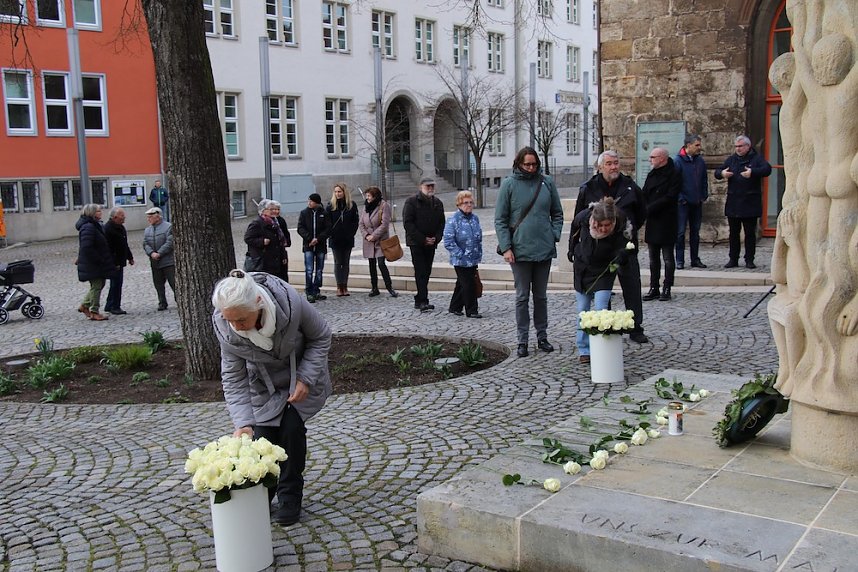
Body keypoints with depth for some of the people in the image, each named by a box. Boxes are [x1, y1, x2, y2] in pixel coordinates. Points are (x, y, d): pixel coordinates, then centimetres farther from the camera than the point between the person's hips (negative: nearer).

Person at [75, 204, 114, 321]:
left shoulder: (94, 225, 13)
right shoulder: (88, 227, -20)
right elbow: (86, 247, -27)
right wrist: (99, 259, -22)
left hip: (97, 263, 10)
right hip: (92, 265, -10)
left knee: (99, 284, 16)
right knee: (96, 286, -3)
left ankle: (84, 305, 26)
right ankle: (94, 312, 5)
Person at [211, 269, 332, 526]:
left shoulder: (290, 302, -36)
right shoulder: (224, 326, -29)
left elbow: (321, 336, -17)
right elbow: (233, 377, -20)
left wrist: (306, 378, -24)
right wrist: (242, 423, -30)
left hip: (302, 374, -1)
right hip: (264, 384, 2)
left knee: (292, 427, -15)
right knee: (263, 436, -8)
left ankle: (290, 498, 5)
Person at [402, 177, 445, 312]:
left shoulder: (438, 203, 12)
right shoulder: (411, 202, -5)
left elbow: (441, 223, 15)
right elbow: (408, 223, -10)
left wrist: (436, 238, -4)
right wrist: (423, 239, -14)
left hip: (431, 244, 6)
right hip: (416, 243, -5)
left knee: (427, 272, 8)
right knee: (420, 272, -11)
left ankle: (419, 300, 16)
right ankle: (423, 301, -14)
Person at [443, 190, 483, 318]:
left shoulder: (475, 218, 7)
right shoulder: (453, 220, -14)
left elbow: (479, 238, 19)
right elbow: (448, 241, -16)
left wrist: (479, 254, 13)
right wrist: (461, 254, -16)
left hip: (473, 259, 6)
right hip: (461, 261, -6)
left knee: (461, 284, 15)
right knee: (469, 285, -4)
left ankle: (454, 307, 28)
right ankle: (471, 311, 8)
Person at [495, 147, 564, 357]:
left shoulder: (546, 182, 4)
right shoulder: (509, 184, -3)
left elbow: (557, 213, 13)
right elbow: (500, 219, -3)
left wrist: (555, 236, 0)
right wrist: (506, 247, -10)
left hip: (544, 250, 3)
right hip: (520, 250, -2)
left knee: (541, 296, 13)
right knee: (522, 297, 4)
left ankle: (542, 336, 24)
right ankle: (522, 341, 11)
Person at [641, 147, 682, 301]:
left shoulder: (674, 175, -9)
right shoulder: (651, 175, 13)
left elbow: (668, 198, -17)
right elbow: (644, 195, 11)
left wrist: (649, 209, -17)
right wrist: (645, 210, -8)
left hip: (667, 221, -7)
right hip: (652, 222, 7)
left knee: (667, 258, 1)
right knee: (653, 258, 10)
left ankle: (666, 289, 6)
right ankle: (654, 288, 15)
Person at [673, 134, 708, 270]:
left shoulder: (700, 161, 8)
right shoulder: (678, 161, -10)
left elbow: (704, 180, 15)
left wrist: (704, 196, 6)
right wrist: (680, 199, -13)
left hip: (697, 203, 6)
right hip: (683, 203, -6)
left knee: (695, 232, 11)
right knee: (680, 232, -3)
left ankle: (695, 259, 18)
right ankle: (680, 260, 4)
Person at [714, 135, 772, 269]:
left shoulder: (756, 158, 1)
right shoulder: (731, 159, 13)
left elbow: (767, 169, -15)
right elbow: (717, 172, 13)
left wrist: (753, 172, -29)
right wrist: (722, 173, -10)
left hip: (750, 204, -4)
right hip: (733, 203, 4)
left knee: (750, 233, 2)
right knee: (733, 233, 8)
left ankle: (749, 260, 9)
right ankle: (733, 259, 15)